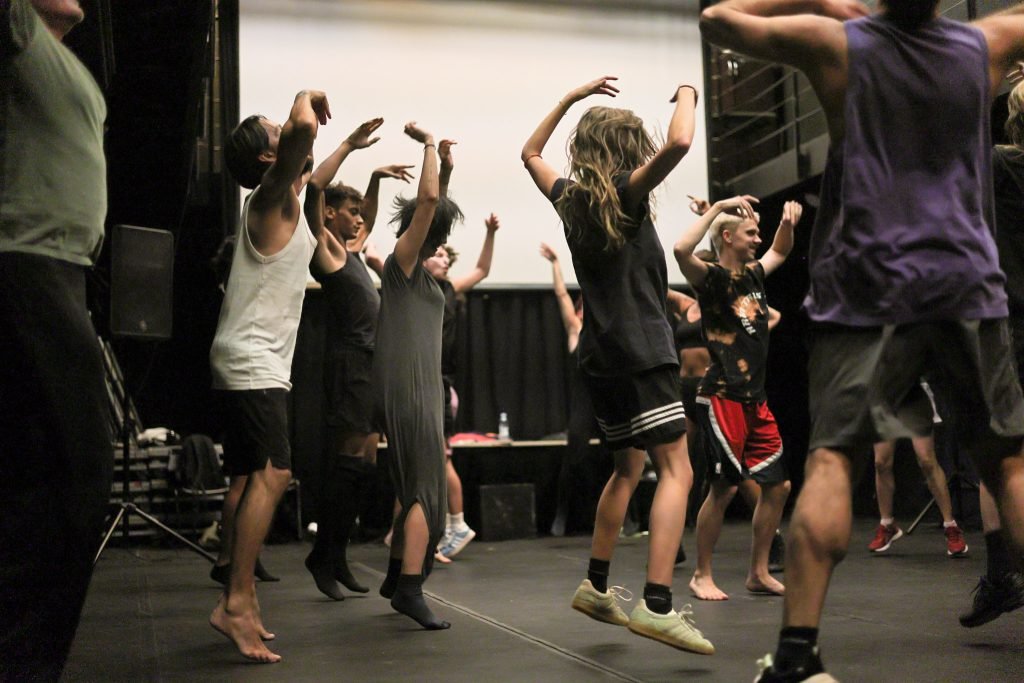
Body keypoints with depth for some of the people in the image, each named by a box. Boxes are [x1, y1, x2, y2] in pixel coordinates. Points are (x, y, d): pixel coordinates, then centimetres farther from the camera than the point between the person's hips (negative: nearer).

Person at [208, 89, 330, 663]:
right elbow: (303, 127, -25)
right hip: (253, 362, -10)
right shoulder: (272, 198, -9)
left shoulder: (285, 201, 18)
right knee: (272, 474, -18)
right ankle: (236, 603, -20)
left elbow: (308, 177, 43)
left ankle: (244, 599, 13)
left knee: (249, 480, 9)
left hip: (256, 363, 10)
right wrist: (308, 98, -5)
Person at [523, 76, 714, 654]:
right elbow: (679, 142, -22)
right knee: (677, 471, -11)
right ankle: (657, 605, -22)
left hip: (600, 357, 8)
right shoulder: (626, 193, -6)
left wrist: (572, 98, 31)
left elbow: (531, 153, 31)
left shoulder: (571, 198, 13)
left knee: (628, 468, 21)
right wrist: (687, 95, -2)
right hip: (643, 353, -8)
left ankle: (597, 587, 25)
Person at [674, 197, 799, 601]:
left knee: (778, 484, 7)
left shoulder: (753, 276, 14)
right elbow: (682, 250, -29)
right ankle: (702, 575, 8)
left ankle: (759, 573, 18)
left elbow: (780, 252, 35)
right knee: (724, 487, -6)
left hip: (756, 401, 8)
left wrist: (789, 222, 14)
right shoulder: (713, 278, -8)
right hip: (722, 398, -8)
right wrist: (717, 206, -22)